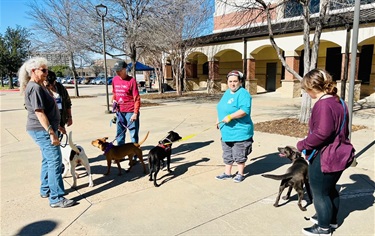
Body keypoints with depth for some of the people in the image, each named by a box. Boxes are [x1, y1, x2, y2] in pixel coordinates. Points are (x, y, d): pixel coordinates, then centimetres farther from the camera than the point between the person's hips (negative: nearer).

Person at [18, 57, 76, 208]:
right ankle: (56, 198, -3)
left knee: (48, 160, 18)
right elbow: (39, 113, -22)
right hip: (42, 130, -11)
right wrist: (51, 132, -24)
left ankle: (46, 190, 31)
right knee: (55, 161, -9)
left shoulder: (38, 86, 16)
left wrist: (56, 127, 24)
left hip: (43, 129, 11)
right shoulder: (35, 88, -16)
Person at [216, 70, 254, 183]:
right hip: (226, 131, 8)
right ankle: (227, 173, 31)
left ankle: (240, 174, 24)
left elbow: (245, 110, -29)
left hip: (239, 131, -8)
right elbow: (222, 108, 22)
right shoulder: (227, 93, 12)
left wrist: (230, 117, -31)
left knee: (239, 155, 6)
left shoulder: (243, 94, -16)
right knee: (227, 154, 17)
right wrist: (219, 120, 16)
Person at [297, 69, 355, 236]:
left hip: (324, 158, -10)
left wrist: (303, 145, -19)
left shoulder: (323, 104, -24)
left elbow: (322, 132, -33)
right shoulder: (339, 102, 8)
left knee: (319, 193, 9)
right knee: (330, 188, 26)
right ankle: (331, 219, 44)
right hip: (338, 155, 10)